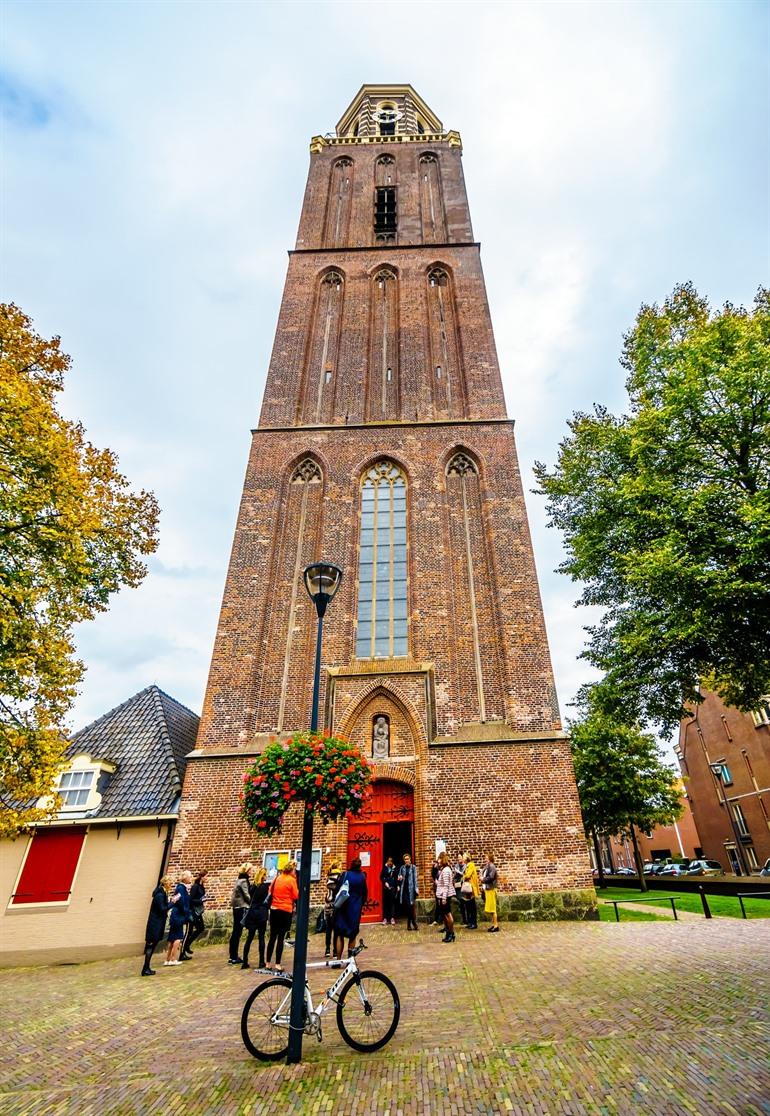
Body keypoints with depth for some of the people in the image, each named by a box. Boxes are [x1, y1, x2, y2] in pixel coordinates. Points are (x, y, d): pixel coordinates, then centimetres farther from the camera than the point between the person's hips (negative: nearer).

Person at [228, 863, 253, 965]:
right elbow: (247, 896, -15)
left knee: (236, 932, 13)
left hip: (237, 908, 9)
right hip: (242, 908, -9)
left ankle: (233, 956, 20)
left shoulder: (240, 880, 13)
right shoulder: (244, 881, -15)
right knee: (237, 933, -3)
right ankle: (234, 958, 3)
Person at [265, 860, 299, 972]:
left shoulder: (277, 878, 7)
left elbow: (270, 891, 16)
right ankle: (277, 965, 3)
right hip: (285, 911, -5)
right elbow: (296, 896, -6)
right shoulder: (291, 880, -10)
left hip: (274, 910, 5)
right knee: (281, 938, 1)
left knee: (272, 937, 14)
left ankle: (268, 964, 19)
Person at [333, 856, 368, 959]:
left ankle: (338, 958, 3)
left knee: (339, 934, 7)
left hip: (343, 907, -3)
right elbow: (365, 893, 6)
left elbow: (338, 890, -11)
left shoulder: (345, 875, -12)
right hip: (356, 908, 3)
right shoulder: (362, 876, -2)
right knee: (353, 934, 15)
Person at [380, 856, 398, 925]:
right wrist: (385, 882, -8)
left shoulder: (395, 868, 3)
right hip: (385, 887, 0)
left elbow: (396, 878, 4)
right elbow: (381, 877, 4)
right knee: (385, 902, 1)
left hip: (392, 887, 0)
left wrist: (397, 885, -5)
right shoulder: (384, 868, 3)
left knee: (392, 902, -2)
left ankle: (392, 918, 3)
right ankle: (385, 918, 8)